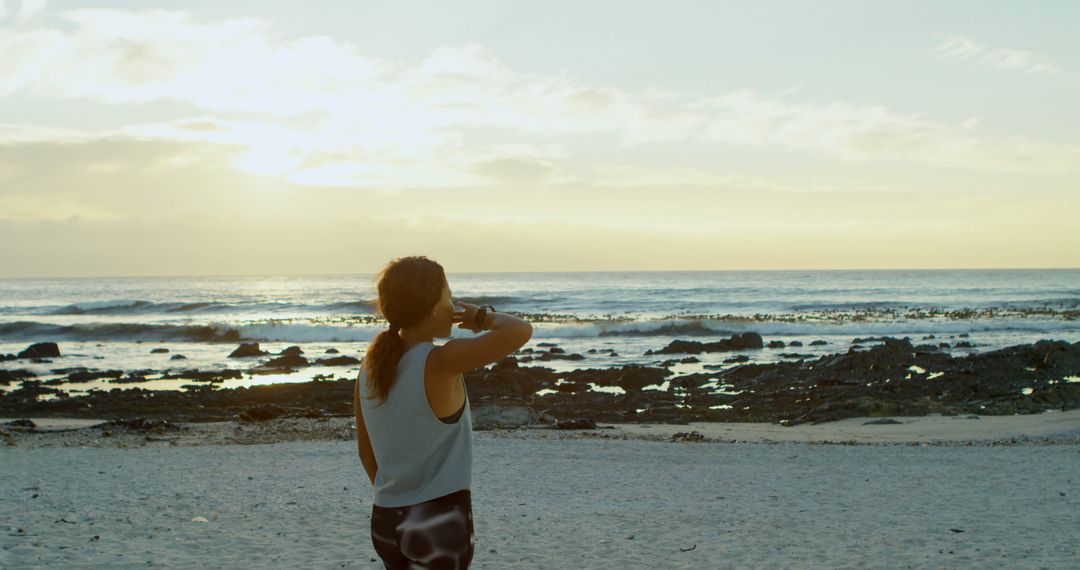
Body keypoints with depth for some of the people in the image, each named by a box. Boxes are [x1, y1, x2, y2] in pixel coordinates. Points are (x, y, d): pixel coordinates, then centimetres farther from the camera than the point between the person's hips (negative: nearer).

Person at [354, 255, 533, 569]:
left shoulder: (371, 364, 0)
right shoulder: (439, 363, -20)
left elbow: (366, 450, 10)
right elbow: (520, 331, -29)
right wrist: (483, 316, -8)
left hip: (386, 522, 7)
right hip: (441, 523, -7)